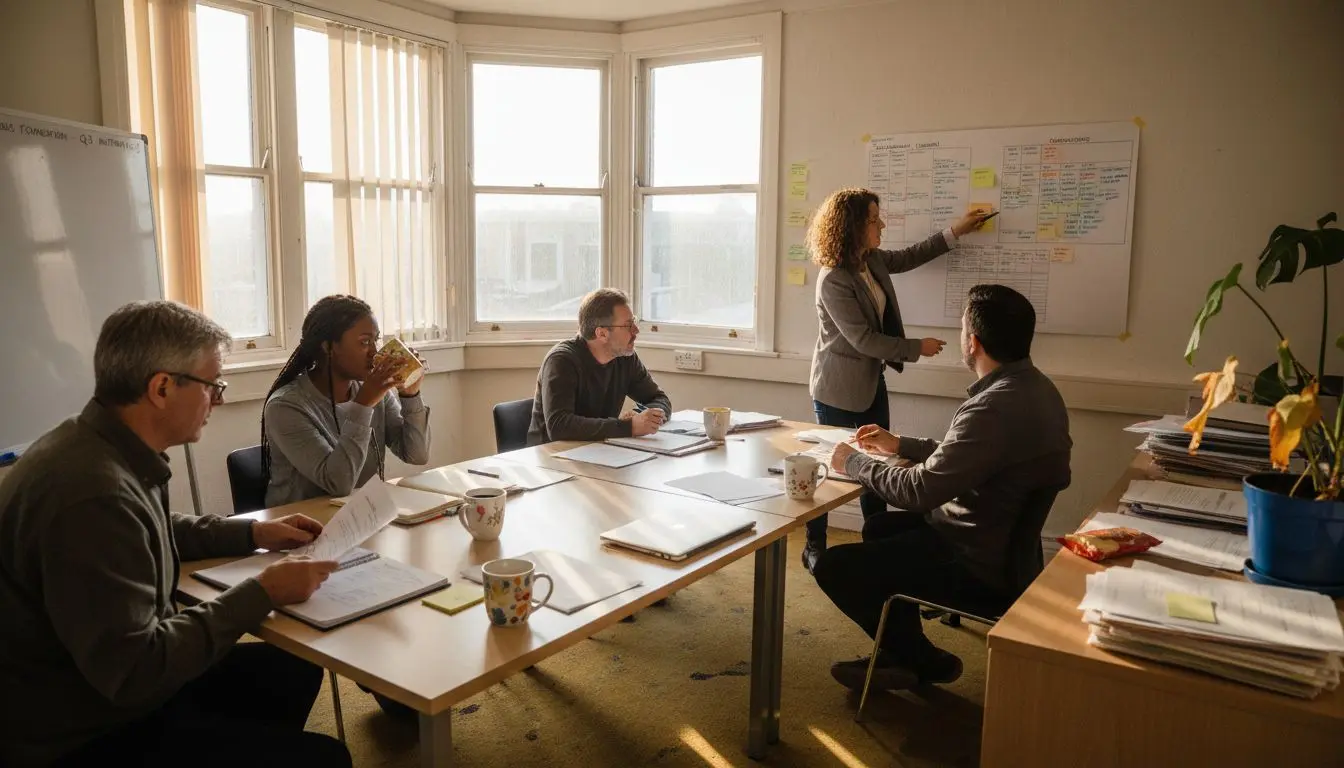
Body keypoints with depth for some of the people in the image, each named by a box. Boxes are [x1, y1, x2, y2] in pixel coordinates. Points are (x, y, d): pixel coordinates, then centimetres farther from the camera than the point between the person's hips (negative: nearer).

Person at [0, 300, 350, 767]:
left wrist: (253, 534, 12)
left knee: (294, 670, 16)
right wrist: (261, 594, -22)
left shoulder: (109, 447, 0)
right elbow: (135, 672, -30)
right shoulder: (93, 492, -32)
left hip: (118, 684, 10)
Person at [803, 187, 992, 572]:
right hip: (839, 389, -8)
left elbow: (909, 257, 24)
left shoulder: (871, 260, 2)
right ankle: (814, 547, 19)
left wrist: (954, 232, 22)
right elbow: (863, 339, -23)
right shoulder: (833, 280, -24)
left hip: (871, 381, 8)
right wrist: (917, 348, -15)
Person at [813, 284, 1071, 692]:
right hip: (1008, 536, 10)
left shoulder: (996, 407, -30)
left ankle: (924, 661, 14)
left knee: (833, 567, -6)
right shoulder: (1033, 386, 2)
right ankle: (903, 650, 30)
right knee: (879, 526, 25)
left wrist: (854, 463, -11)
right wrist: (899, 445, 17)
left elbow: (920, 490, -26)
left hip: (979, 563, -10)